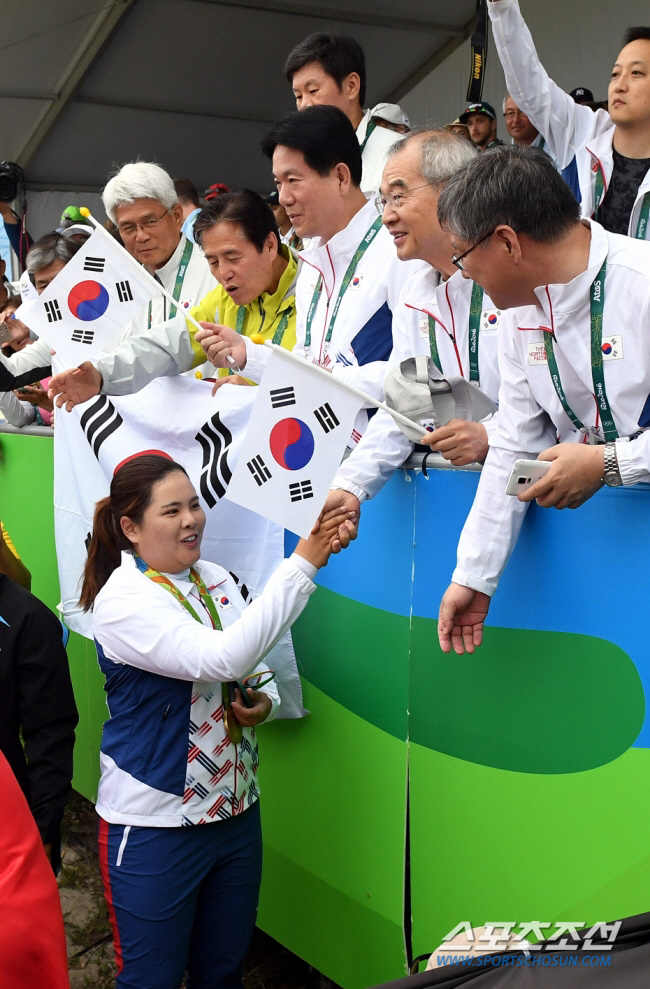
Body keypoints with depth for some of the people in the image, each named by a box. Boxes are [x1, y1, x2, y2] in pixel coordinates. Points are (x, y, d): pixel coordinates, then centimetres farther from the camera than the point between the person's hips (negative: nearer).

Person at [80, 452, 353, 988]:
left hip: (236, 812, 6)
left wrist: (265, 701, -8)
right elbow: (222, 660, -31)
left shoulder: (218, 581, 3)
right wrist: (302, 566, -31)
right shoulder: (121, 600, -18)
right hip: (154, 827, -6)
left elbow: (253, 670, 16)